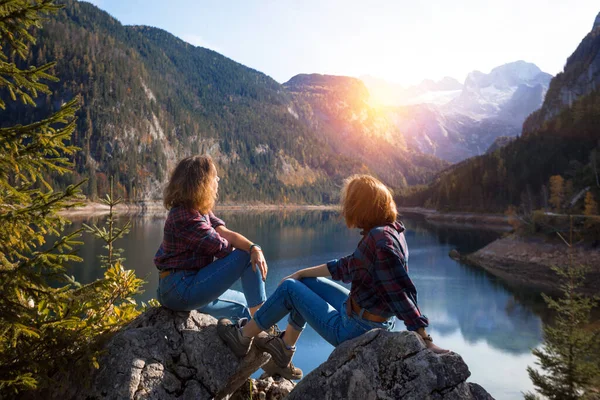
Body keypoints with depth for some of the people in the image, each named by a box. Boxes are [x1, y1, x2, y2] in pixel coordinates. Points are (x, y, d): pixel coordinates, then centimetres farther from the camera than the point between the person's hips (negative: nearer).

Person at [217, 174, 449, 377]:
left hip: (353, 330, -9)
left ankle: (243, 337, 20)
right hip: (361, 318, 9)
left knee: (289, 288, 0)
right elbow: (347, 267, 10)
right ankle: (284, 347, 30)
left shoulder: (380, 239, -28)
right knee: (305, 283, 18)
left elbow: (401, 293, -29)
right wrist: (300, 273, 13)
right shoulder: (389, 231, 2)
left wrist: (425, 341, -26)